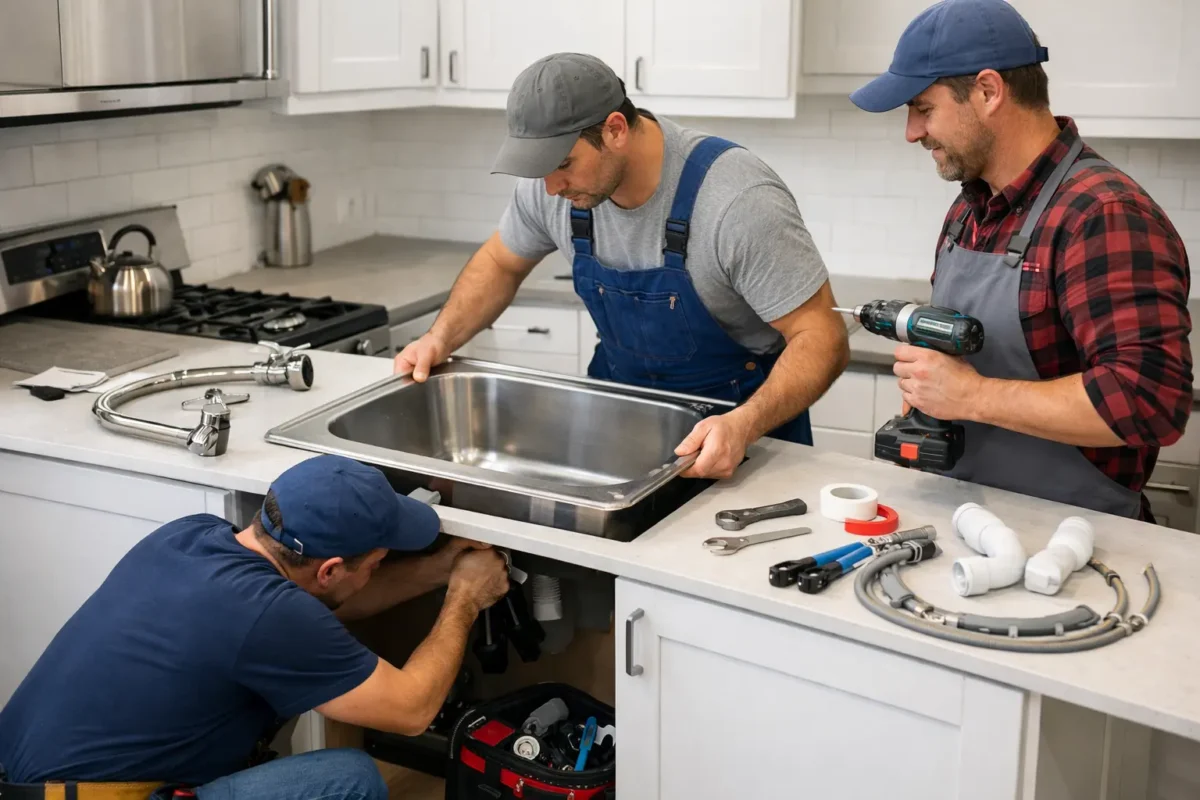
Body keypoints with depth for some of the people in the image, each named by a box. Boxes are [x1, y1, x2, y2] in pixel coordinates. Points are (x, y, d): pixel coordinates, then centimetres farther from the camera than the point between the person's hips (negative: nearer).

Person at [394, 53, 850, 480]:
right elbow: (500, 263, 9)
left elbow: (821, 337, -25)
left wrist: (745, 426, -40)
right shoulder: (552, 184, -11)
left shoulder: (739, 201, -27)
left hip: (744, 413, -4)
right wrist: (441, 338, -6)